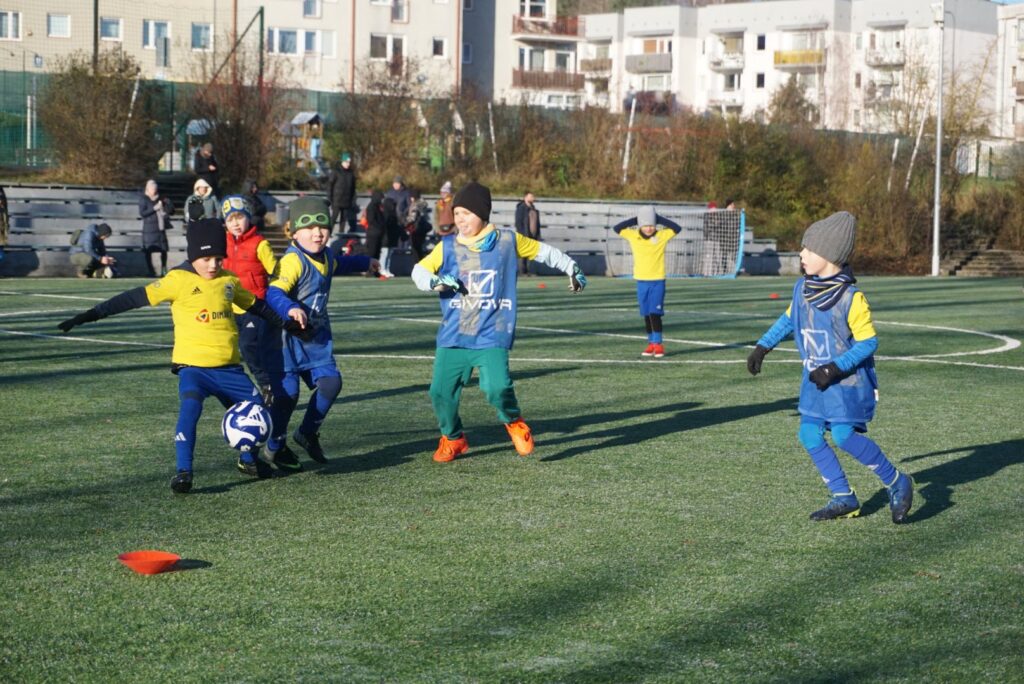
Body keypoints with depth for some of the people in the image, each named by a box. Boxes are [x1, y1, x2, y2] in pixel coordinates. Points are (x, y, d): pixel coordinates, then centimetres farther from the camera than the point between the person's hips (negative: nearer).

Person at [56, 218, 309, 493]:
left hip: (229, 367, 5)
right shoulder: (179, 280, -9)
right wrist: (91, 315, -18)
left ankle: (249, 460, 33)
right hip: (193, 365, -5)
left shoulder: (229, 280, 8)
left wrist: (286, 323, 27)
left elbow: (255, 305, 25)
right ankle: (183, 471, -21)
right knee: (190, 407, -29)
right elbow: (135, 298, -13)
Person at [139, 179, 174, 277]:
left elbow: (171, 211, 11)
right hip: (149, 229, -4)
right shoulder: (143, 199, -1)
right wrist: (154, 208, -16)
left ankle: (164, 270, 13)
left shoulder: (161, 199, 11)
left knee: (163, 249, 3)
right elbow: (142, 213, -13)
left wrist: (167, 203, -8)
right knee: (149, 251, -2)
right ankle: (150, 271, 5)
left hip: (160, 228, 4)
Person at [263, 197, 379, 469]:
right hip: (288, 336, -8)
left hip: (316, 337, 8)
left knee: (330, 381, -4)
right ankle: (276, 446, 14)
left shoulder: (325, 257, 9)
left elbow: (338, 264, 36)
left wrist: (365, 262, 52)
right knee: (287, 392, -7)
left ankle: (308, 433, 17)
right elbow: (273, 293, -34)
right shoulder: (293, 261, -21)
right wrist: (290, 309, -54)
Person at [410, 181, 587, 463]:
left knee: (497, 388, -21)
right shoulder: (448, 246, 6)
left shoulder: (507, 241, 3)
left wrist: (571, 268, 22)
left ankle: (514, 422, 13)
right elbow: (419, 270, 3)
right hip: (453, 335, 3)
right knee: (441, 391, -4)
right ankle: (452, 439, 25)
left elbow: (542, 251, 16)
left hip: (492, 336, -3)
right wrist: (434, 281, -19)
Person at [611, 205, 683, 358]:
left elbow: (677, 228, -13)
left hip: (658, 281, -3)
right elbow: (616, 228, -3)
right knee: (646, 315, 9)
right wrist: (634, 220, -8)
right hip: (641, 281, 3)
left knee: (655, 313, -11)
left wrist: (659, 219, -13)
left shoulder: (662, 236, -5)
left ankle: (658, 344, -4)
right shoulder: (633, 236, 0)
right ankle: (652, 343, 18)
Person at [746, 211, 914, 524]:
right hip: (816, 380, 7)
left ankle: (897, 483, 4)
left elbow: (868, 342, -17)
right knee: (809, 435, 1)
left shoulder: (851, 298, -20)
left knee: (844, 435, -15)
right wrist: (762, 347, 17)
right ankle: (844, 498, 13)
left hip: (847, 381, -7)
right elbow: (788, 319, 20)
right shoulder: (802, 289, 1)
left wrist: (836, 368, -24)